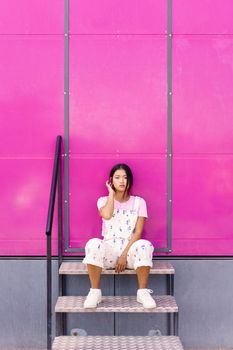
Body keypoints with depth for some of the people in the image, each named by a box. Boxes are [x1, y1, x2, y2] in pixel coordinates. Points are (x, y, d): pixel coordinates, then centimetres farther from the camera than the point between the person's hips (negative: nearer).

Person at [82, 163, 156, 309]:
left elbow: (138, 232, -3)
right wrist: (112, 193, -2)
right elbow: (106, 215, -17)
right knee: (93, 244, -34)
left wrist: (124, 254, -15)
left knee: (145, 245, -35)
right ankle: (95, 292, -22)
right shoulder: (103, 200, 9)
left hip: (130, 249, 0)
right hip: (109, 250, 0)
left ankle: (143, 292, -21)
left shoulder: (139, 202, 7)